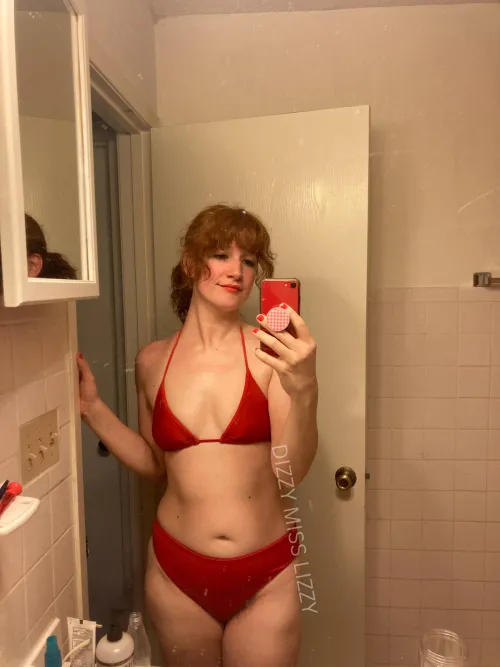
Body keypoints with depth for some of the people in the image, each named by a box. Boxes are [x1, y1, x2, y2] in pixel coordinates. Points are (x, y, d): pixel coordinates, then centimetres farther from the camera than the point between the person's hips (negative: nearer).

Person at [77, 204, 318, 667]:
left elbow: (292, 469, -16)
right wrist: (92, 409, -1)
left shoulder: (269, 352, -12)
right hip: (177, 575, 3)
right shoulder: (153, 361, -3)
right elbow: (155, 463, 7)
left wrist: (304, 391, -33)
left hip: (266, 577, -2)